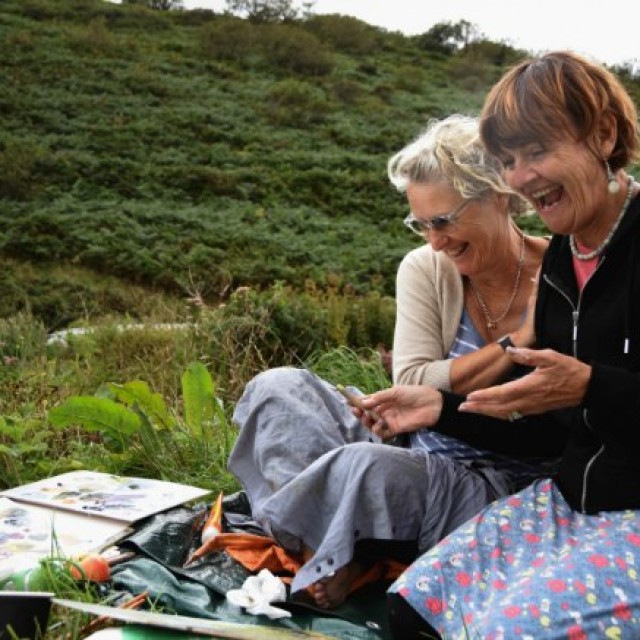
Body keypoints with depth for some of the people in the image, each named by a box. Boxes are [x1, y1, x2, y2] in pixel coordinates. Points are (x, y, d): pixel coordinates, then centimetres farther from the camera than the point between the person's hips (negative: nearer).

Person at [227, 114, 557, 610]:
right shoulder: (426, 269, 0)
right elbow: (413, 388, -10)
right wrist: (516, 344, -17)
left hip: (502, 487, -5)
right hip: (420, 456, 5)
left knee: (365, 465, -35)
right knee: (278, 386, -10)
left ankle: (328, 562, -5)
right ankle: (332, 562, -17)